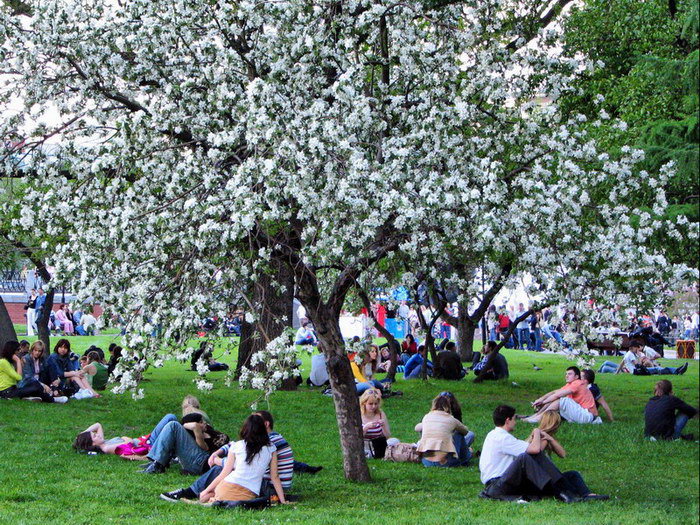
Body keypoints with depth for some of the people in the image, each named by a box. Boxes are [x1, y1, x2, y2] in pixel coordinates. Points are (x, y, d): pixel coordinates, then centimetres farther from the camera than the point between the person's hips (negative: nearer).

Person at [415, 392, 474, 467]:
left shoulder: (426, 417, 9)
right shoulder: (451, 420, 1)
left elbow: (417, 428, 31)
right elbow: (465, 431, 23)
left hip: (426, 462, 3)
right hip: (444, 462, -3)